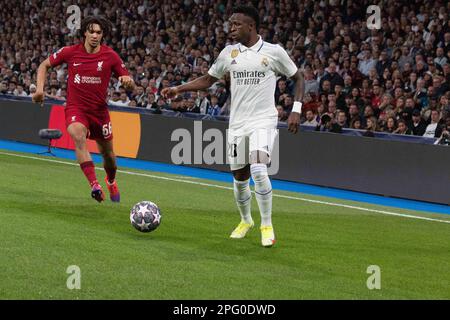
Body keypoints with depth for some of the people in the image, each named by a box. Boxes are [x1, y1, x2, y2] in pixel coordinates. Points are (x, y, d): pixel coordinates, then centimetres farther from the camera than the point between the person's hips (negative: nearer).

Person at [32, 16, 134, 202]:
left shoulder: (110, 56, -5)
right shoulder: (70, 52, -6)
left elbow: (131, 87, -1)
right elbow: (44, 65, 10)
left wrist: (128, 81, -26)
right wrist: (40, 88, -5)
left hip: (99, 110, 2)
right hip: (75, 108, -2)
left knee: (107, 153, 13)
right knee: (79, 136, -34)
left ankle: (111, 181, 49)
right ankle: (94, 185, -43)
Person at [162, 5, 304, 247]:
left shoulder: (273, 52, -5)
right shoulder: (229, 53, 5)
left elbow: (298, 78, 5)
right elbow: (208, 80, 16)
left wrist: (296, 110, -5)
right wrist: (178, 89, 5)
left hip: (263, 121, -4)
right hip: (237, 124, 4)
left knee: (258, 170, -24)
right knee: (239, 178, 9)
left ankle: (267, 226, -10)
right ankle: (245, 221, 35)